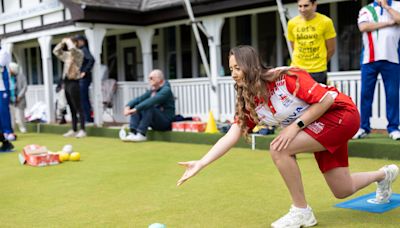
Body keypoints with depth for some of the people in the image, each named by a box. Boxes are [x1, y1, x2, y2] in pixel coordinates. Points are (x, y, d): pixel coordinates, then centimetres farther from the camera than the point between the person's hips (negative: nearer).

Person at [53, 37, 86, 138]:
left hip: (73, 82, -8)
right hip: (66, 82, 8)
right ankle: (74, 130, 16)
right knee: (72, 109, 11)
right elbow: (56, 51, 28)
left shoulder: (78, 53, -4)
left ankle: (82, 130, -6)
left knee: (78, 108, -7)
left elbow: (72, 48, -26)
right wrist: (62, 42, 16)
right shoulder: (67, 54, 17)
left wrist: (68, 41, -7)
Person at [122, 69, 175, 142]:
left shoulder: (166, 90, -15)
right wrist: (128, 106, -15)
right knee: (136, 108, -5)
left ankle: (141, 134, -30)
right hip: (156, 122, 8)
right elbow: (139, 99, 4)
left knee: (148, 107, -30)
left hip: (165, 122, -8)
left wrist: (135, 109, -34)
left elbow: (151, 101, -29)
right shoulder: (152, 91, 11)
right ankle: (132, 133, -20)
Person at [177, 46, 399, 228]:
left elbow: (326, 99, -23)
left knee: (279, 148, -25)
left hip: (340, 114, -8)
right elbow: (232, 134, -9)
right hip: (319, 128, 8)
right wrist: (200, 164, -17)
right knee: (342, 191, 13)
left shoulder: (285, 78, -26)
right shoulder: (249, 102, -5)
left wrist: (295, 126, -27)